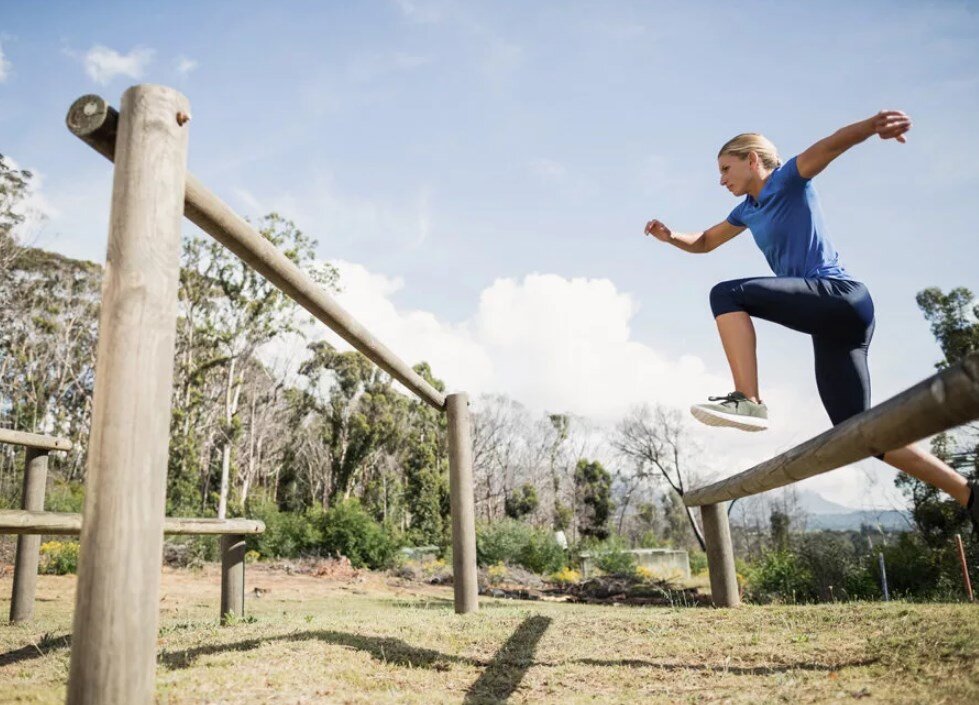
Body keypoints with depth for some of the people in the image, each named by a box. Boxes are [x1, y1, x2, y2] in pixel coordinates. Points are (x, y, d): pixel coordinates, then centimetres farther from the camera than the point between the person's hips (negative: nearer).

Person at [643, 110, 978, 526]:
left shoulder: (789, 179, 1)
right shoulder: (748, 211, 24)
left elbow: (829, 146, -19)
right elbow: (703, 243, 33)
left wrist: (871, 125, -41)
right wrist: (670, 237, 11)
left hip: (839, 295, -9)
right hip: (833, 320, 9)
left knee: (727, 294, -21)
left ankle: (748, 400, -31)